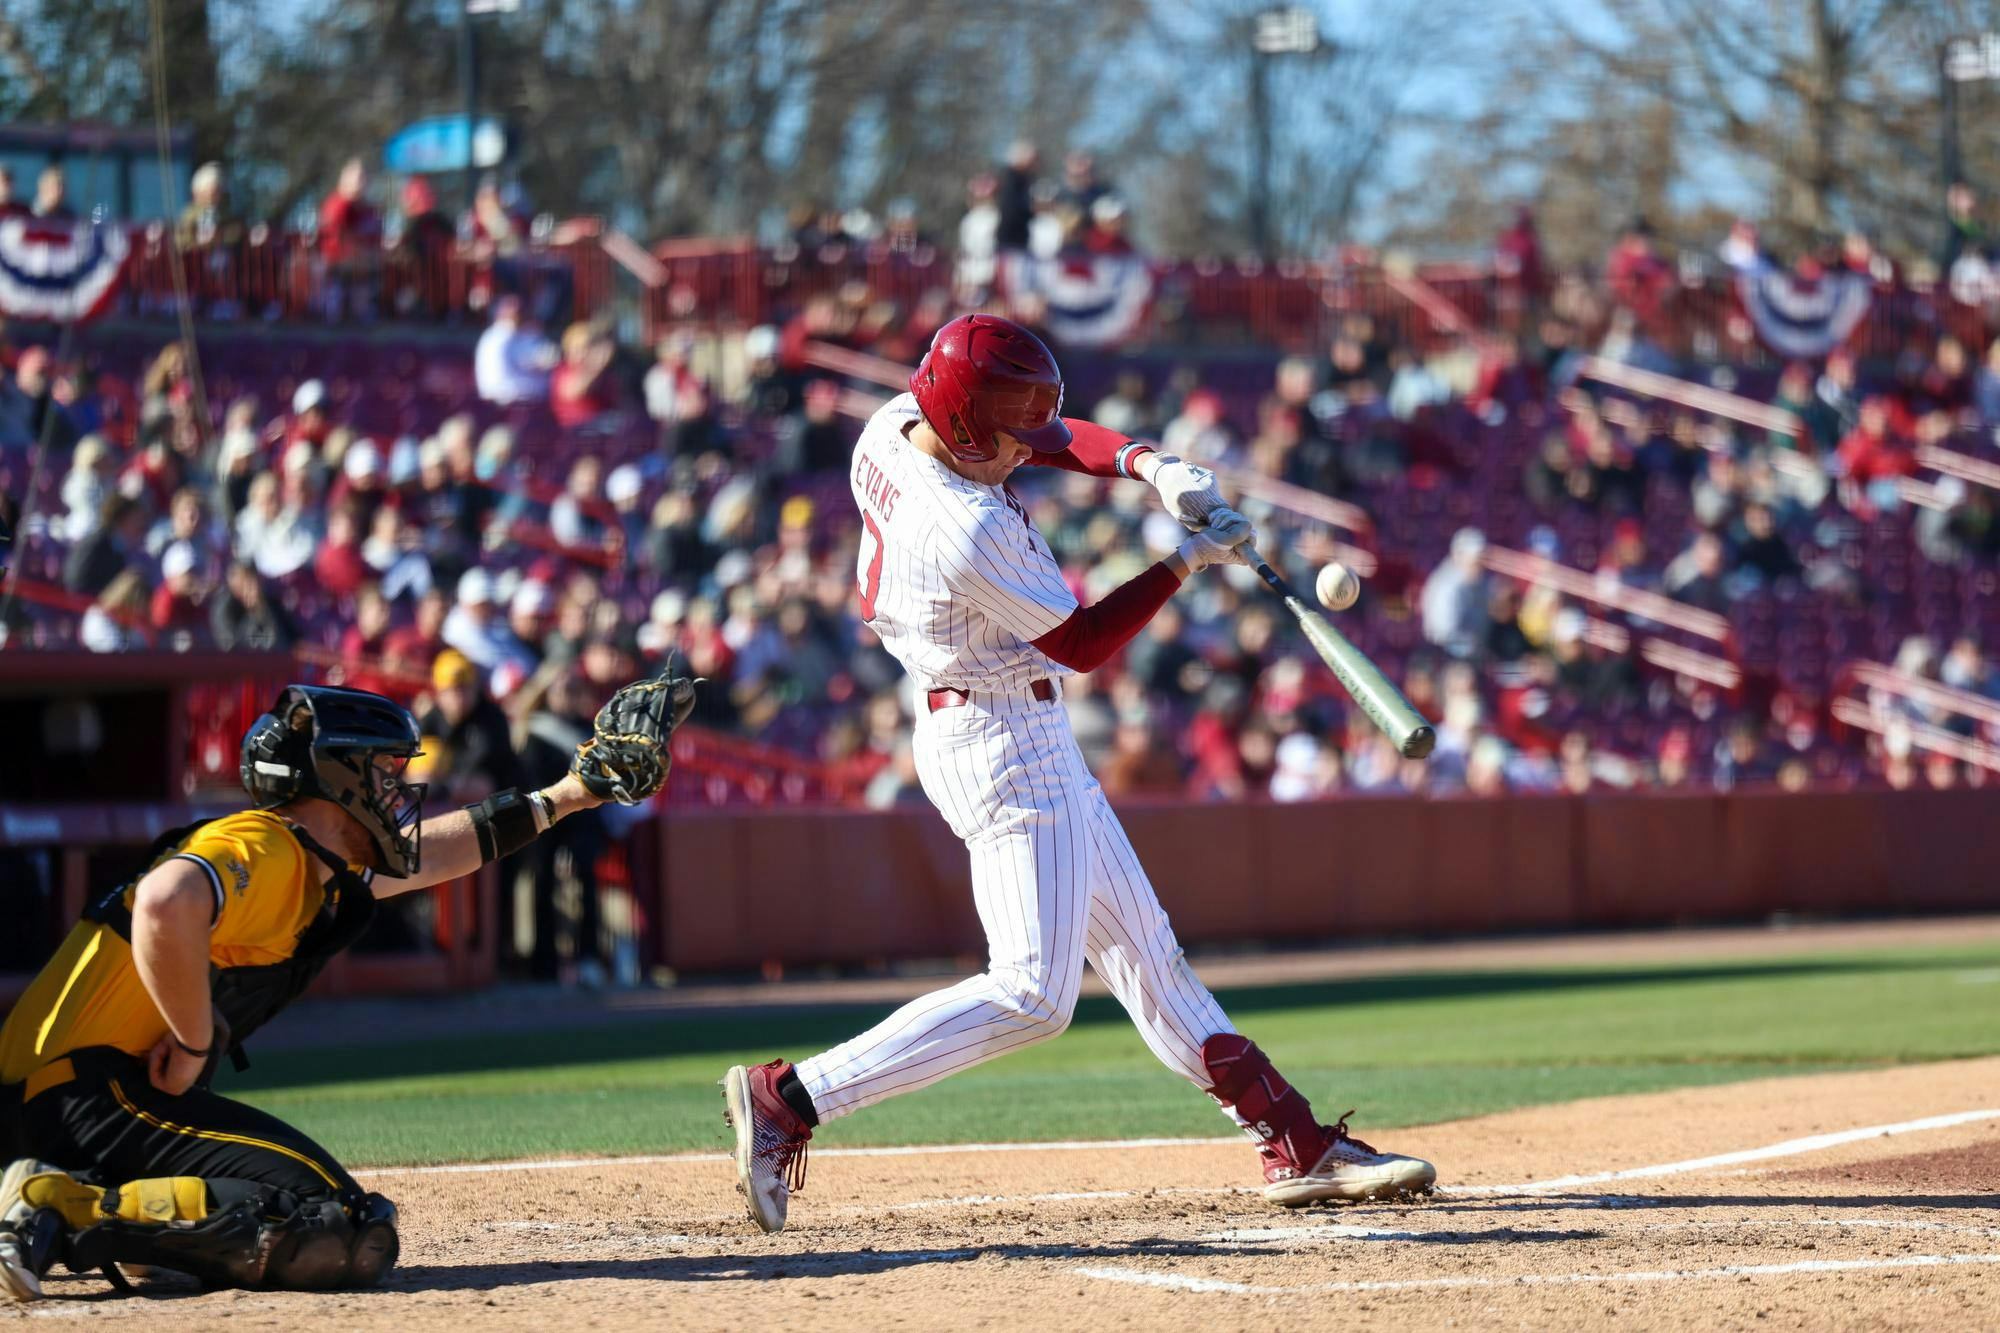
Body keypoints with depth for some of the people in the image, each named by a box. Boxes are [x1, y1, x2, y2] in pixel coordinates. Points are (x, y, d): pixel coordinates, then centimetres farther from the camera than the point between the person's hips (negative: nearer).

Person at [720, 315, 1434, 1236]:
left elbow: (1053, 436, 12)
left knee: (1142, 950, 14)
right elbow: (1083, 644, -16)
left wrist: (1147, 466, -4)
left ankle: (1294, 1145, 21)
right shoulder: (972, 533, -29)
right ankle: (789, 1099, -13)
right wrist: (1186, 562, -10)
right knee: (1032, 995, -11)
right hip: (1005, 744, -11)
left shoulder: (892, 426, -4)